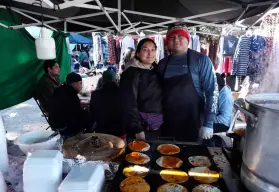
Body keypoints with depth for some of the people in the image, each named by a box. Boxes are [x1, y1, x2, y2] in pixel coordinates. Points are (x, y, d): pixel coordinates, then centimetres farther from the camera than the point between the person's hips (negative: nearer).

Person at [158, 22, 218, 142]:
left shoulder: (201, 60, -8)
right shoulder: (162, 63, 5)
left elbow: (212, 91, -9)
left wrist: (208, 124, -13)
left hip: (192, 124, -3)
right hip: (167, 124, 4)